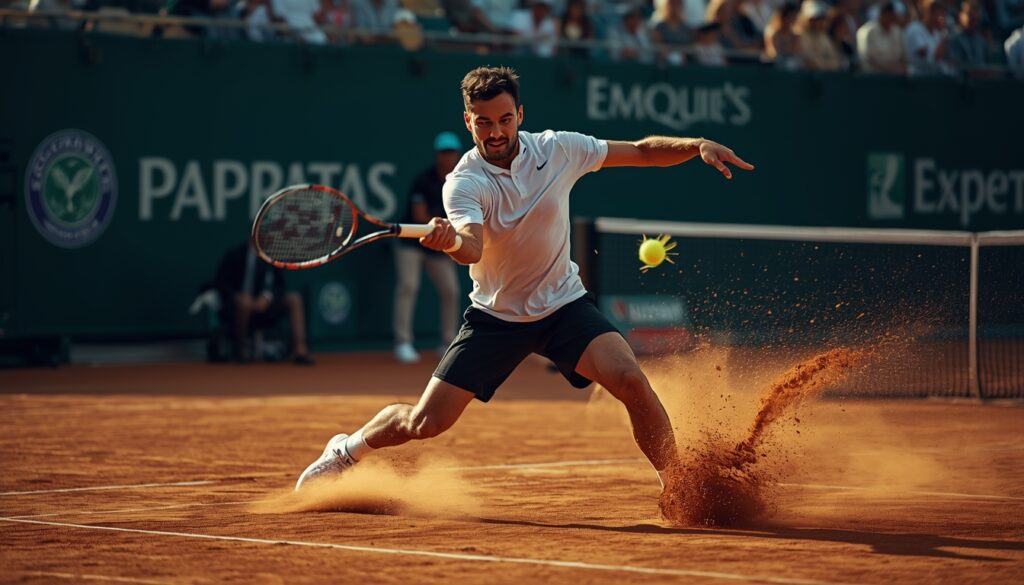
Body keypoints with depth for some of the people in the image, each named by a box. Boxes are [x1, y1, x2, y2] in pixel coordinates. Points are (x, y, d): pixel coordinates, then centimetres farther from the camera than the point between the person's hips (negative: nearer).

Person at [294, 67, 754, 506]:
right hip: (496, 316, -1)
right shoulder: (464, 183, -19)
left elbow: (642, 151, 2)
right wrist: (450, 241, -62)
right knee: (424, 423, -4)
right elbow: (473, 248, -39)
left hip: (564, 305, 1)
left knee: (630, 380, -25)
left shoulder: (558, 149, -10)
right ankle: (348, 450, 28)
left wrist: (697, 146, -14)